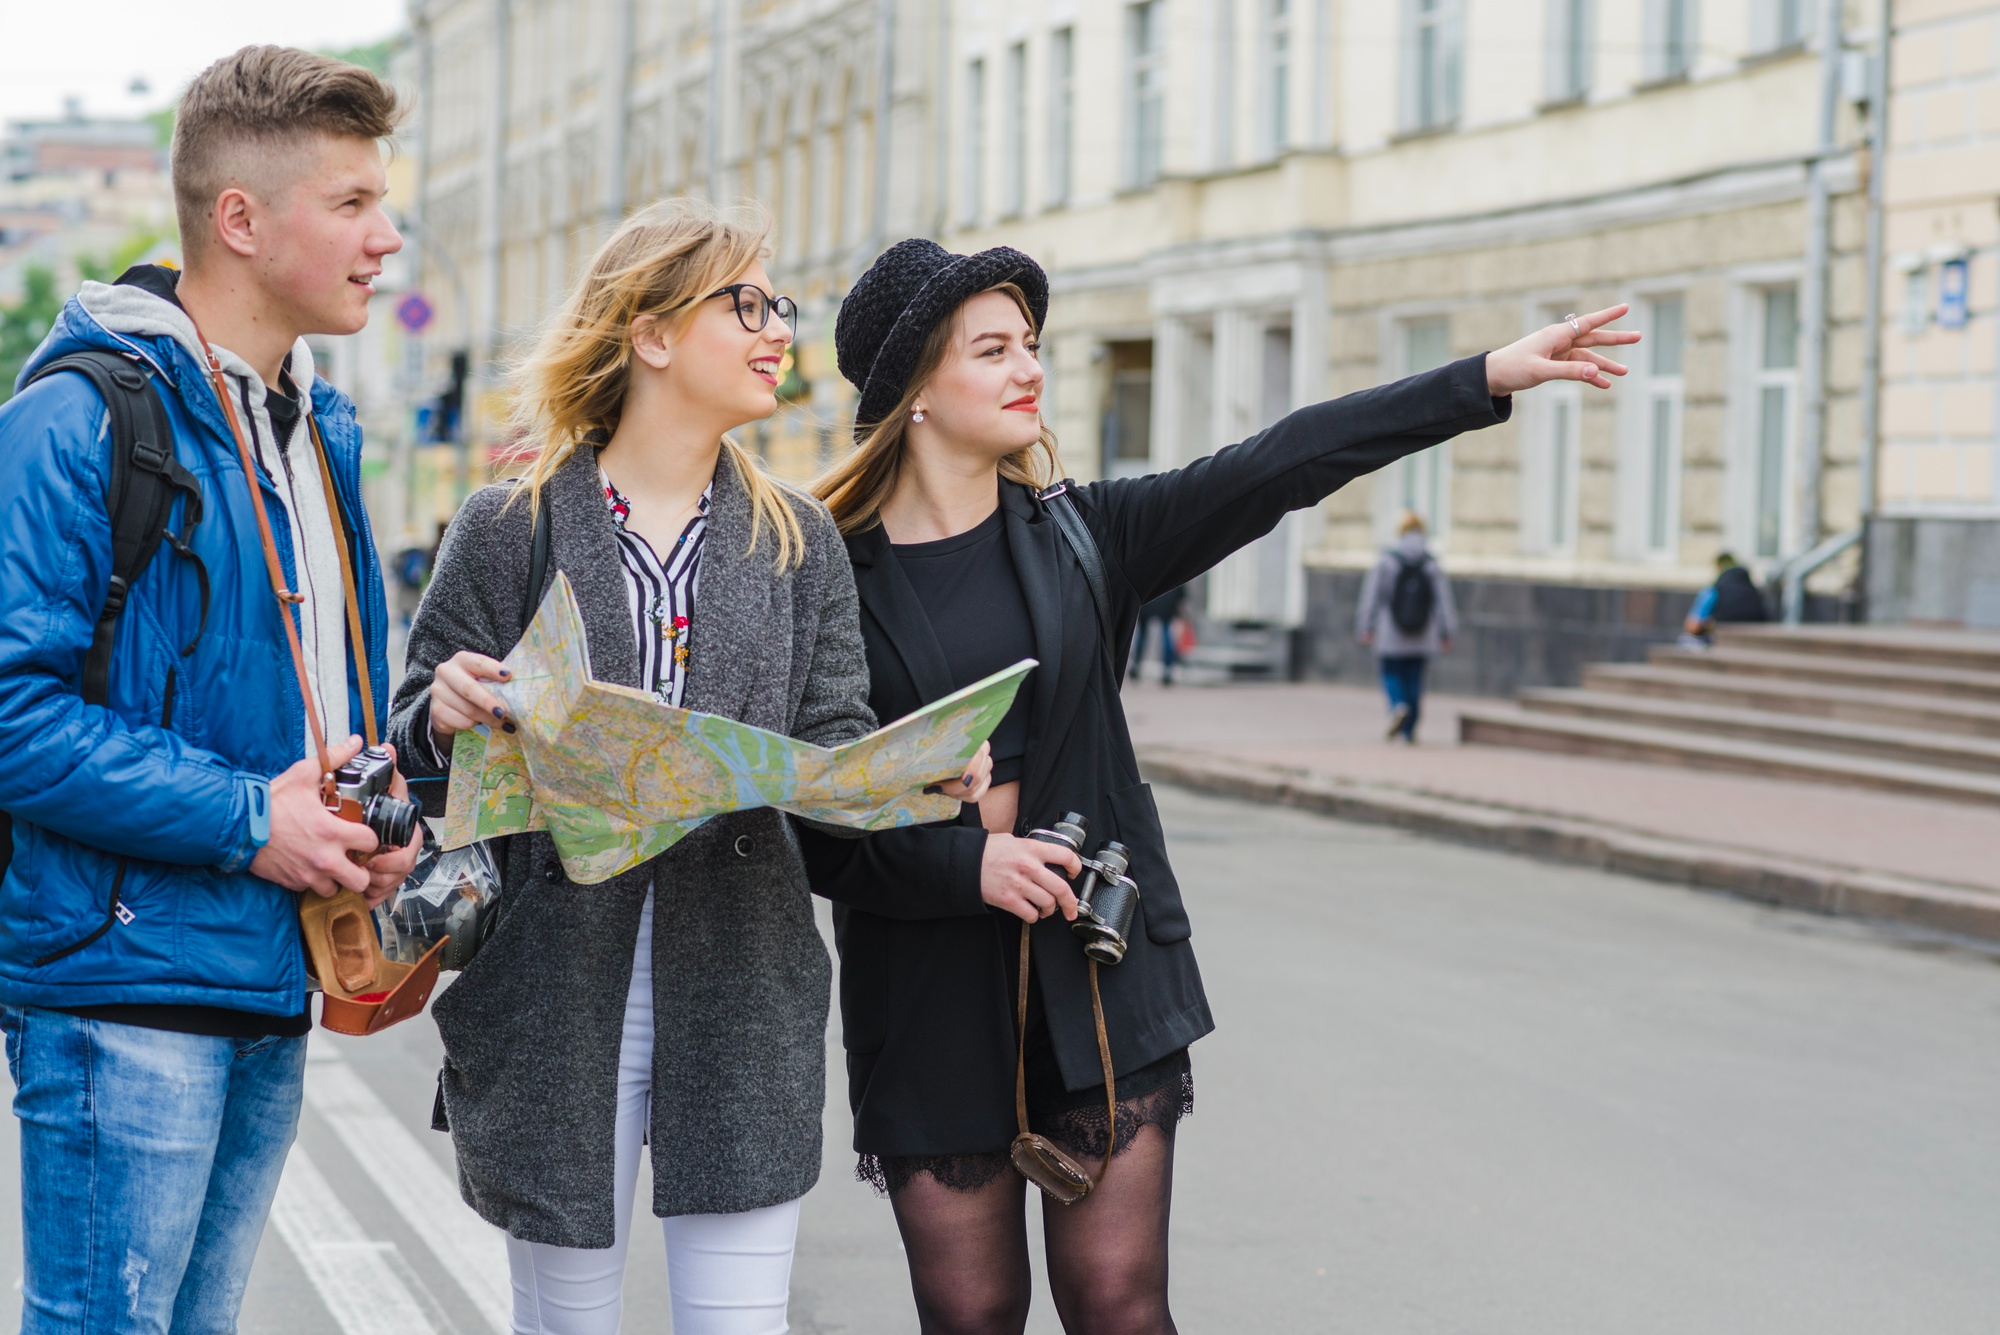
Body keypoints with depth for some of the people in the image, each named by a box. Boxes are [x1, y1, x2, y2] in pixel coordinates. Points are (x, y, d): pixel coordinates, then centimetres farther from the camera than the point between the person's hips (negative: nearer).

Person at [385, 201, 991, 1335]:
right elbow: (419, 750, 6)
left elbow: (837, 748, 7)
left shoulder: (798, 540, 11)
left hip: (744, 988, 2)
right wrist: (444, 718, -17)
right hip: (559, 985, -2)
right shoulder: (509, 530, 1)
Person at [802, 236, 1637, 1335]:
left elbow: (1277, 469, -4)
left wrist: (1490, 378, -10)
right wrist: (966, 861, -18)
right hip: (931, 997, -2)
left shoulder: (1078, 536, 4)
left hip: (1099, 978, 2)